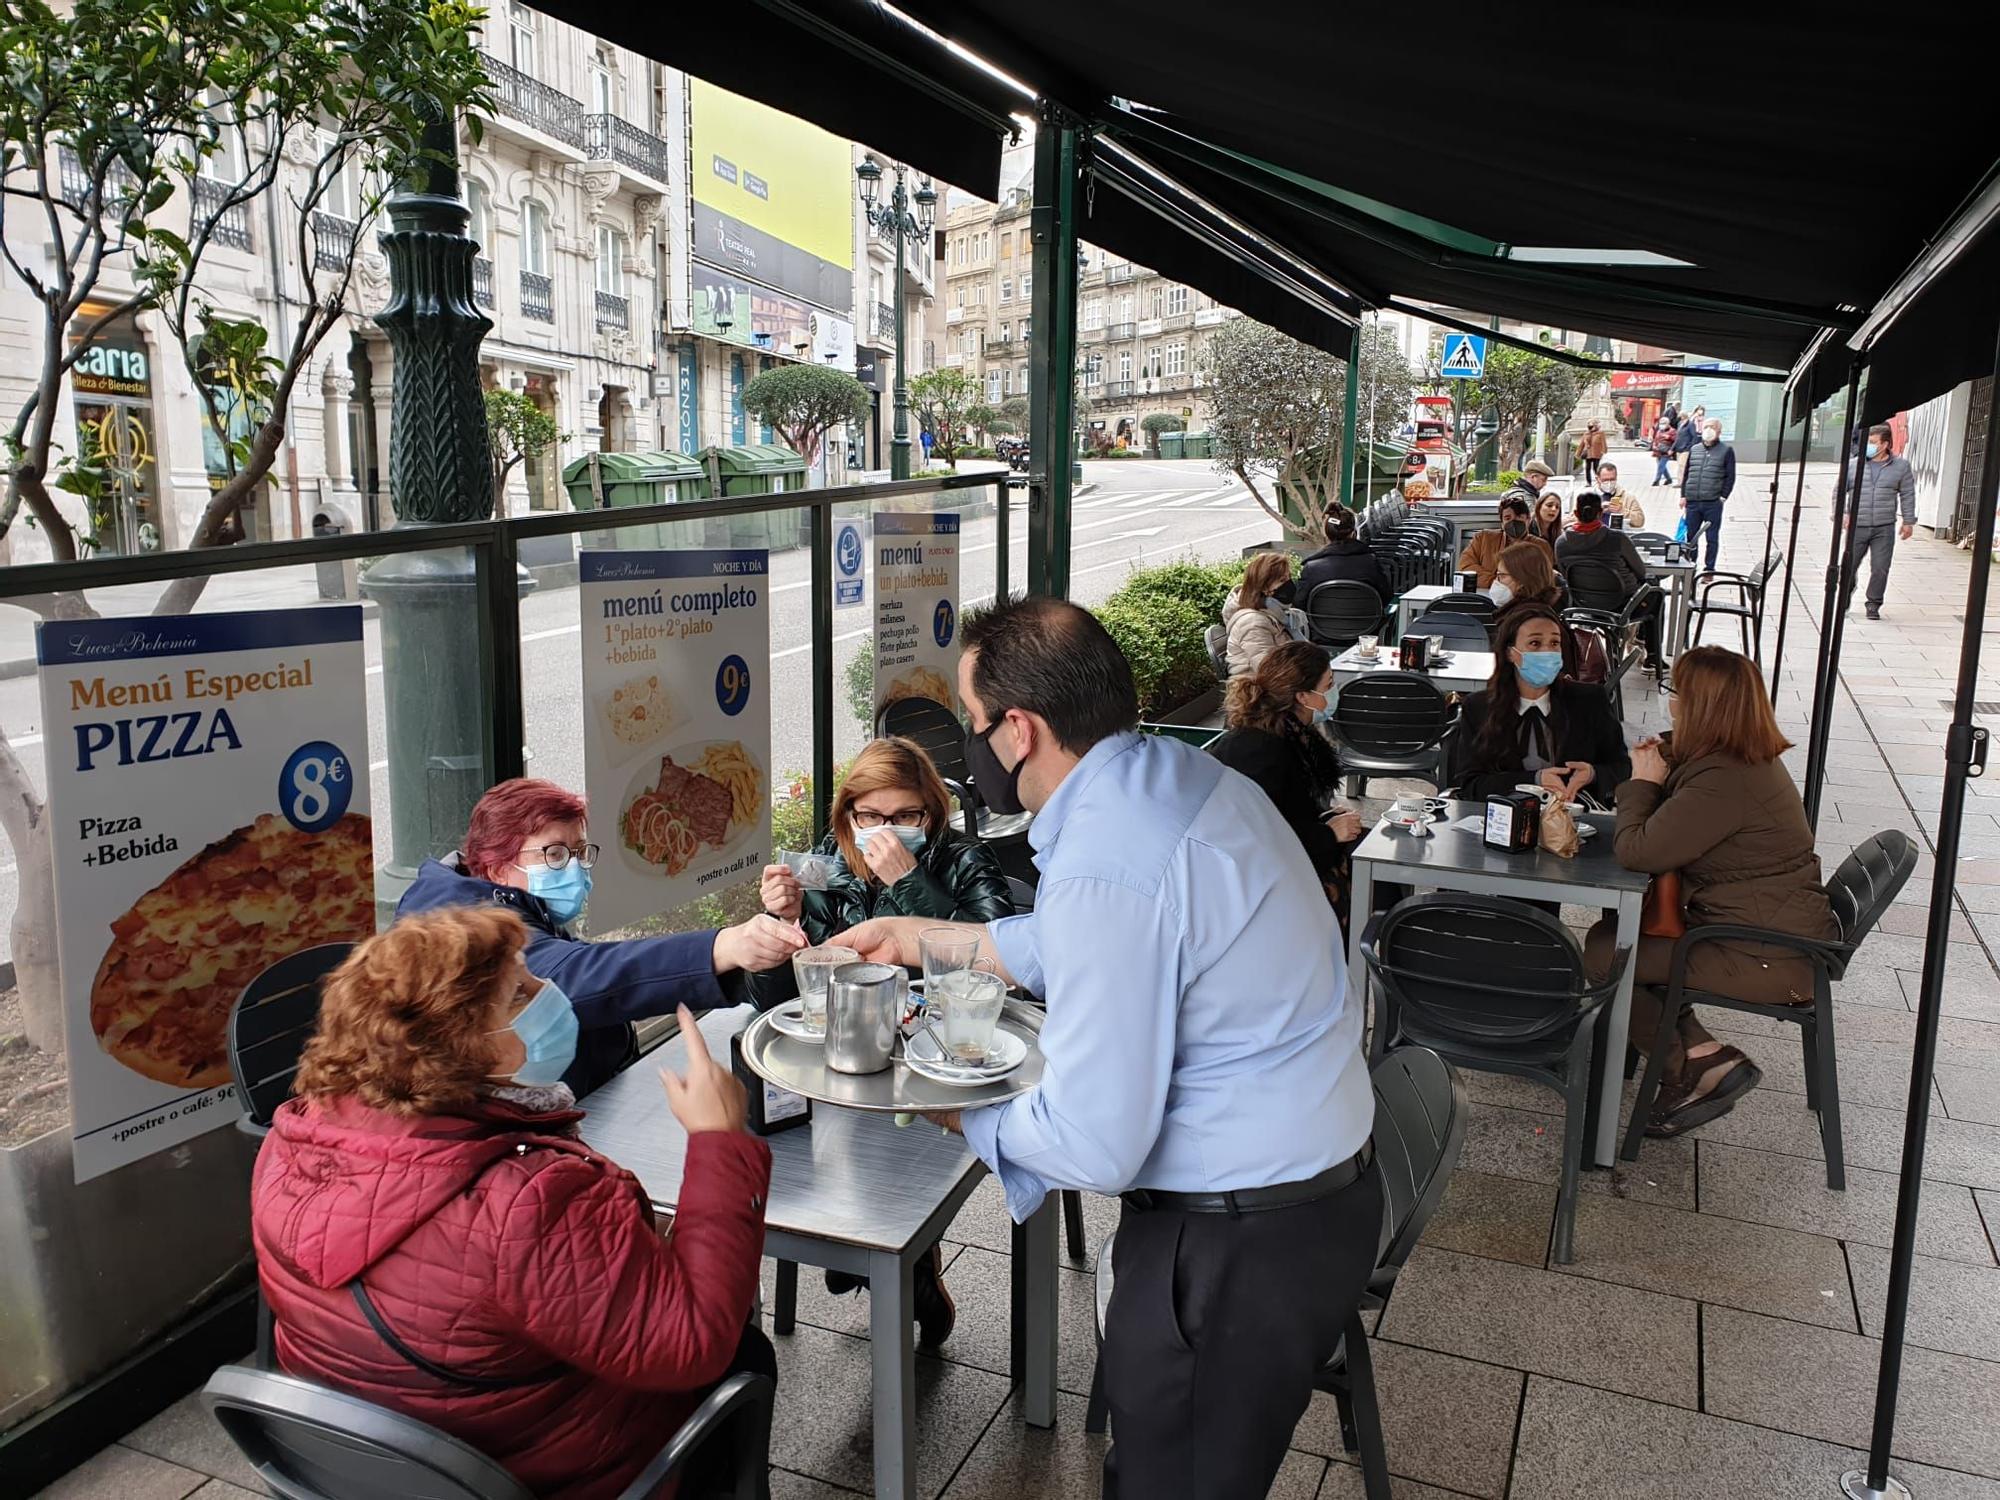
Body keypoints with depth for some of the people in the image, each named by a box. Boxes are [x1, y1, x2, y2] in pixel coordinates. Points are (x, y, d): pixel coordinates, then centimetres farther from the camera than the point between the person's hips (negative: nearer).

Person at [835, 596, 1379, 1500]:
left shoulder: (1103, 872, -29)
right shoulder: (1180, 772, 0)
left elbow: (1094, 1148, -25)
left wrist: (963, 1118, -6)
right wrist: (926, 939, 21)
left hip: (1244, 1243, -9)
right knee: (1141, 1425, 24)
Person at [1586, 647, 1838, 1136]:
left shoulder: (1724, 782, -25)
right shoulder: (1751, 761, 8)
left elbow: (1637, 852, -24)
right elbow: (1665, 834, 16)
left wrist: (1643, 782, -8)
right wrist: (1660, 771, 0)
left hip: (1767, 961, -10)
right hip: (1780, 934, 10)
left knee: (1605, 952, -8)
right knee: (1618, 931, 12)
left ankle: (1696, 1066, 3)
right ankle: (1696, 1049, 5)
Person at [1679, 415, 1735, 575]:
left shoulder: (1726, 450, 1)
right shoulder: (1694, 449, 12)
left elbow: (1730, 477, 0)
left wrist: (1723, 496, -7)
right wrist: (1683, 495, 9)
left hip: (1713, 503, -4)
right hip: (1692, 502, 4)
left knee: (1712, 538, 3)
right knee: (1691, 536, 10)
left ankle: (1709, 569, 10)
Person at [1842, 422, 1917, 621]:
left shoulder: (1901, 466, 5)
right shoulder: (1853, 465, 3)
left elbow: (1907, 495, 9)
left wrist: (1908, 521, 7)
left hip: (1885, 529, 0)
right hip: (1857, 526, 0)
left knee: (1880, 568, -2)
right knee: (1849, 566, 4)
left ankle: (1873, 605, 13)